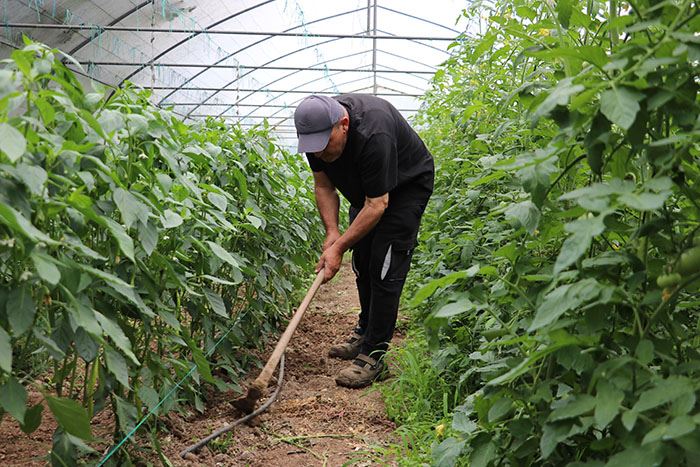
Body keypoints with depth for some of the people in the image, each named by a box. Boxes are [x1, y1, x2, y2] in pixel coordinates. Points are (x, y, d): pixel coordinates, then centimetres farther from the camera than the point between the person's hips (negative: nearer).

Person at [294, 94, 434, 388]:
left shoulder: (373, 135, -40)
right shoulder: (316, 129, -18)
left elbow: (377, 204, -34)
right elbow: (323, 185, -6)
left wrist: (339, 247, -33)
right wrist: (332, 232, -17)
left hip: (406, 185, -7)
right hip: (365, 188, 7)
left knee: (385, 269, -14)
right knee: (362, 262, 13)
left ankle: (373, 355, -9)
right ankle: (366, 332, 32)